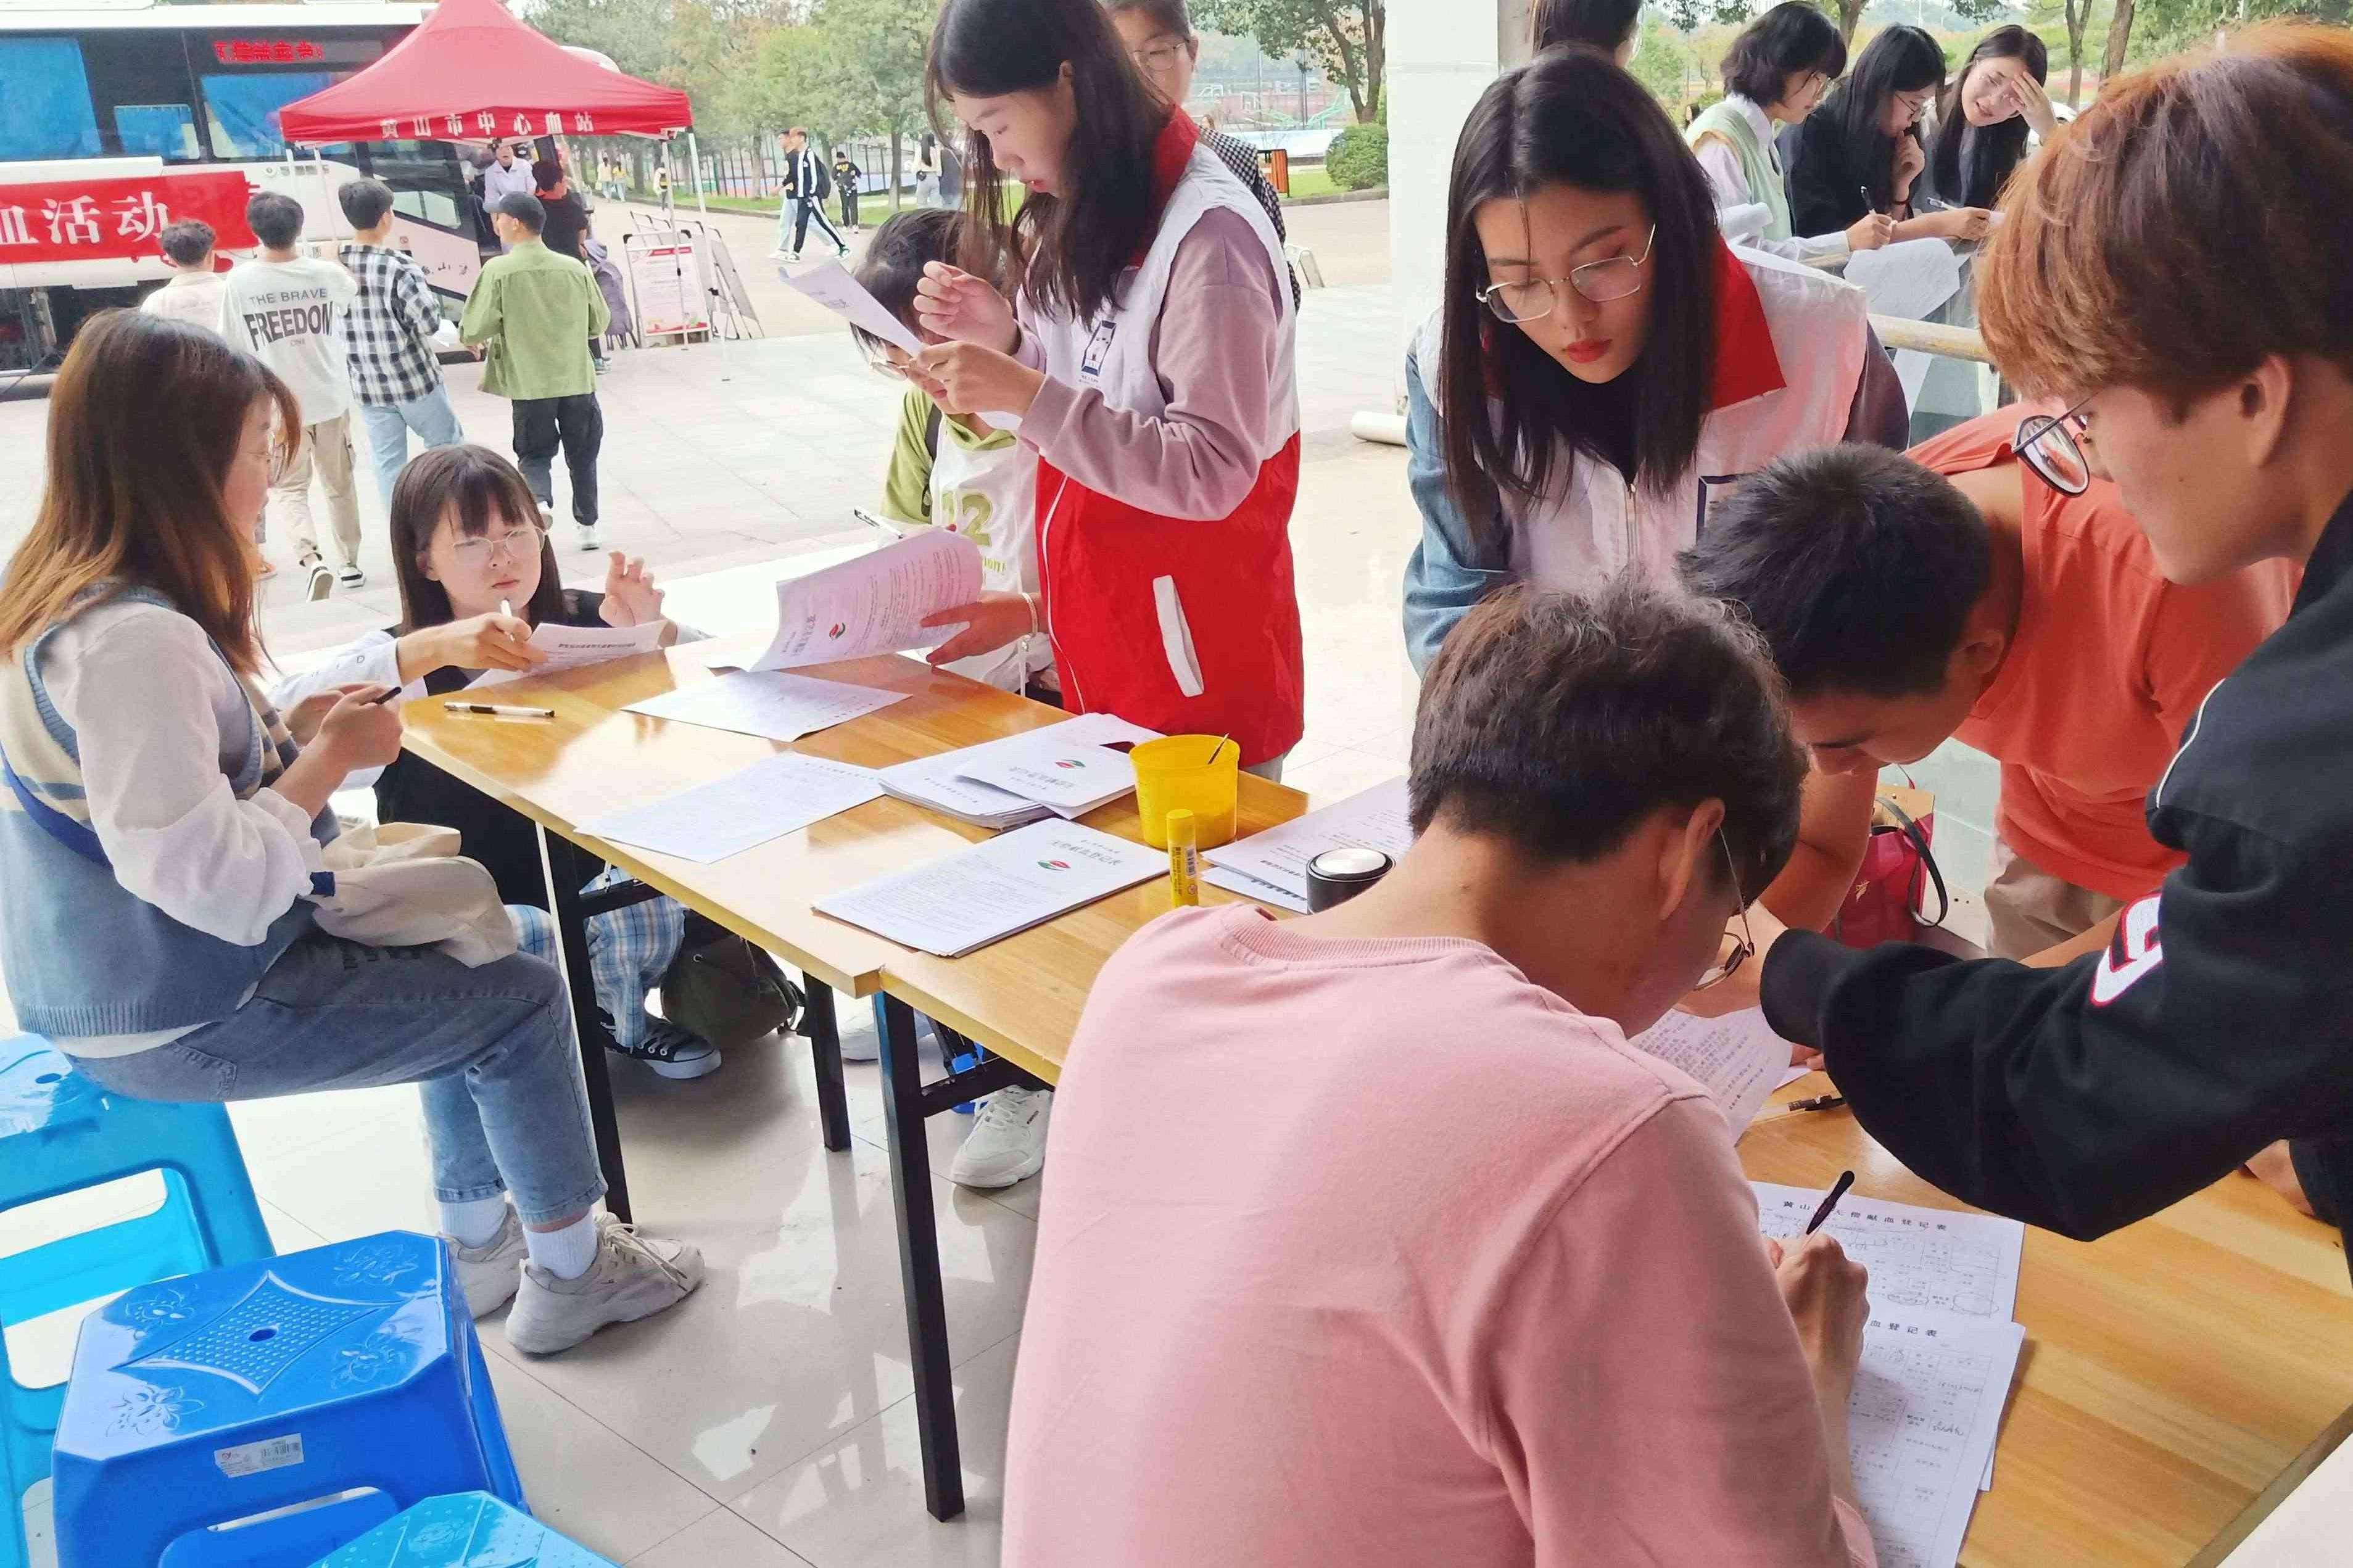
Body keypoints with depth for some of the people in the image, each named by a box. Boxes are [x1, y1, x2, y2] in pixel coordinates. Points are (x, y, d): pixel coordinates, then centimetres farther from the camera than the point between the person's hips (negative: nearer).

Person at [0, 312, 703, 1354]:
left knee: (470, 962, 18)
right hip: (179, 1017, -10)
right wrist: (331, 757, -18)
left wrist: (290, 733, 1)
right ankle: (568, 1274, 17)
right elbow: (208, 879, -32)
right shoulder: (134, 640, -29)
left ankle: (478, 1243, 28)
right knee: (521, 1000, -1)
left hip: (119, 978, 10)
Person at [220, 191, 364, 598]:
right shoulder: (326, 273, -7)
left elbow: (232, 348, -5)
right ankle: (349, 562, 26)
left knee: (287, 487, 10)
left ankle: (310, 556, -13)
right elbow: (355, 294, 17)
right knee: (340, 484, 17)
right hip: (330, 398, 2)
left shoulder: (240, 281, -11)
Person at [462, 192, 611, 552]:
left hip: (530, 383, -2)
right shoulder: (574, 268, 0)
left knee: (535, 453, 11)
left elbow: (475, 330, -11)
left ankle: (539, 500, -16)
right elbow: (600, 322, 9)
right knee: (582, 455, 17)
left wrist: (472, 336, 12)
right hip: (577, 378, 2)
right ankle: (587, 524, 22)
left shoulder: (499, 270, -10)